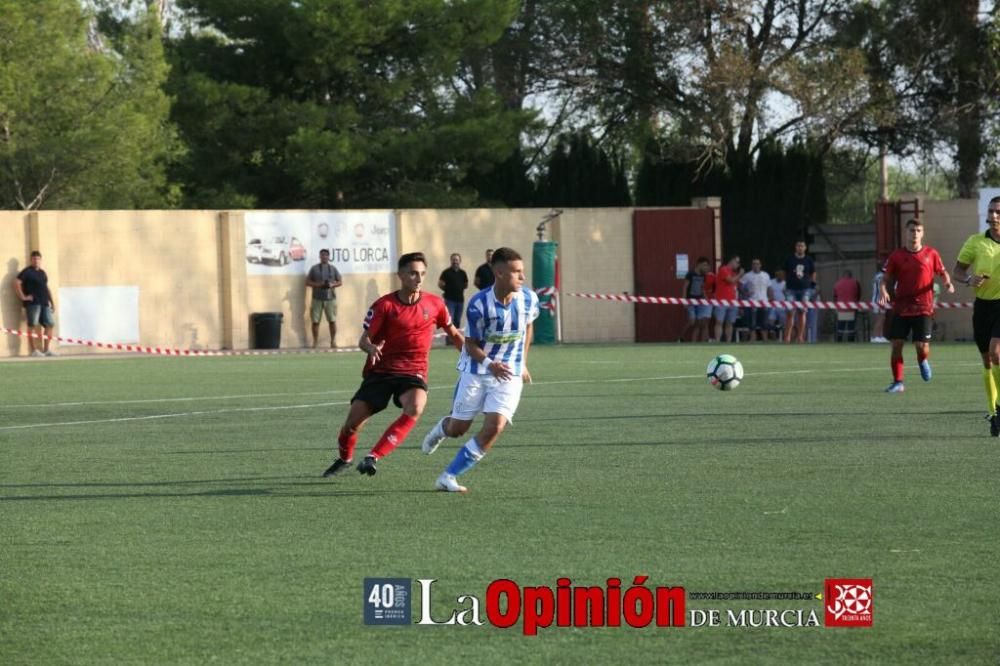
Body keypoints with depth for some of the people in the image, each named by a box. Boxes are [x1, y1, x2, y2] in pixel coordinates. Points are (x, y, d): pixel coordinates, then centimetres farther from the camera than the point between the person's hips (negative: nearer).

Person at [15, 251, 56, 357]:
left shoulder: (42, 273, 21)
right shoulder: (27, 272, -2)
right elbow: (17, 282, -12)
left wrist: (51, 301, 22)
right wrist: (23, 297, -15)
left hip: (45, 303, 8)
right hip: (33, 303, -8)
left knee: (49, 325, 5)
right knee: (32, 326, -7)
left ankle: (46, 350, 10)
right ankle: (34, 350, -7)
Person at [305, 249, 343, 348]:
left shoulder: (333, 269, 10)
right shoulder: (314, 269, 7)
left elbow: (340, 282, 12)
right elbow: (307, 282, 6)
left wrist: (332, 285, -9)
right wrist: (317, 284, -11)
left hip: (330, 298, 1)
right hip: (317, 298, -1)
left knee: (332, 320, 0)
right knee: (315, 321, -3)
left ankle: (333, 341, 9)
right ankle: (315, 341, 4)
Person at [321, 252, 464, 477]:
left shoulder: (434, 304, 0)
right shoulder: (384, 305, -7)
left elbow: (454, 334, 16)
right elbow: (363, 340, -6)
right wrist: (371, 348, -29)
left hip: (413, 372, 1)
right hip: (381, 371, 0)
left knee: (414, 408, -33)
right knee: (352, 423, -4)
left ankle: (373, 457, -27)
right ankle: (344, 458, 31)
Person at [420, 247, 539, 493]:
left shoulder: (528, 299, -9)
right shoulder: (479, 305, -21)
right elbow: (471, 345, -12)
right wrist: (490, 364, -31)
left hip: (509, 374, 2)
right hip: (476, 372, -2)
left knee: (494, 427, -17)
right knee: (458, 429, 8)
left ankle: (449, 477, -8)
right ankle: (441, 428, 49)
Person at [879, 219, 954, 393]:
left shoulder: (931, 254, 3)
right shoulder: (896, 255, 3)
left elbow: (942, 272, 13)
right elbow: (886, 279, 5)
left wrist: (948, 283, -8)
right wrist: (883, 291, -15)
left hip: (923, 308, -1)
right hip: (901, 308, 1)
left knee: (922, 346, -8)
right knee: (896, 345, -4)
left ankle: (923, 361, 29)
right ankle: (897, 382, 8)